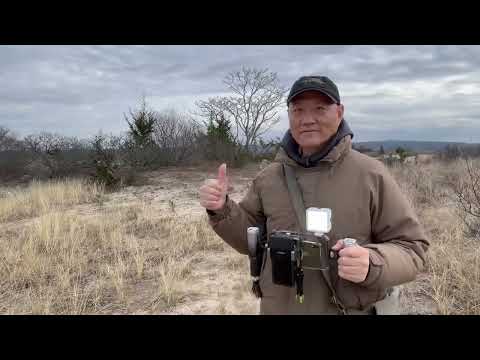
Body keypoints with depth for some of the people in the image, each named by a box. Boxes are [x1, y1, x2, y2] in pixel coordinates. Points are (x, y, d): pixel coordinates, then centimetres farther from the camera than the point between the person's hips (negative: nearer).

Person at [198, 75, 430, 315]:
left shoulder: (371, 175, -12)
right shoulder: (269, 178, -3)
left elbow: (412, 248, -9)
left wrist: (372, 263, -28)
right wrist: (222, 210, -11)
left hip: (352, 310, -2)